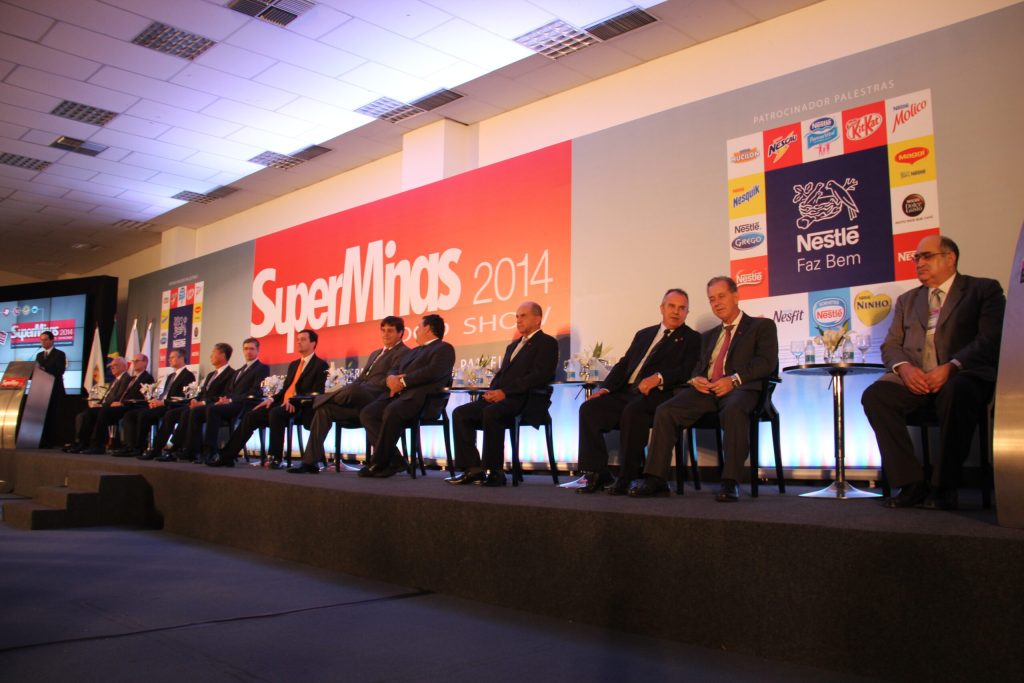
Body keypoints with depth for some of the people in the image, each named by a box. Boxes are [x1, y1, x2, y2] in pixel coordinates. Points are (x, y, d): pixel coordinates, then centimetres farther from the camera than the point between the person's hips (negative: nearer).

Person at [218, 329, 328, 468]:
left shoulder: (320, 365, 1)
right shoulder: (293, 364, 26)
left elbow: (317, 393, -9)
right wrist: (272, 399, 4)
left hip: (300, 408, -8)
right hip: (283, 405, 8)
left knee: (275, 413, -35)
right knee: (251, 416, -9)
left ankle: (275, 458, -31)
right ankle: (228, 456, -7)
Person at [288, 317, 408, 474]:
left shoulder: (403, 353, 1)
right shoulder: (375, 354, 30)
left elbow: (389, 381, -12)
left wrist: (349, 389, -15)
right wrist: (343, 393, 3)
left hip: (375, 400, -9)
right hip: (358, 401, 9)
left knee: (353, 389, -36)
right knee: (324, 409, -11)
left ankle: (320, 399, -5)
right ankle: (310, 461, -13)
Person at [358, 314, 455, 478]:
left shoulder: (444, 348, 7)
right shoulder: (412, 351, 34)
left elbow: (433, 372, -11)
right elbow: (395, 370, 24)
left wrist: (403, 381, -13)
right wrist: (391, 378, -1)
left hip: (420, 395, -8)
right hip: (399, 393, 8)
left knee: (391, 411, -35)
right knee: (367, 413, -16)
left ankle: (378, 463, -25)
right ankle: (394, 460, -16)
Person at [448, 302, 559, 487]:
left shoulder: (547, 343, 1)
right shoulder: (513, 346, 29)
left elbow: (539, 376, -13)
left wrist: (505, 392, -18)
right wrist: (492, 391, 0)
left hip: (525, 400, -8)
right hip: (501, 397, 9)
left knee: (490, 412, -35)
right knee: (460, 413, -9)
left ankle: (495, 472, -26)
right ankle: (473, 469, -11)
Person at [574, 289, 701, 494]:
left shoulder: (691, 339, 11)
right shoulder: (644, 334, 27)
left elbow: (686, 371, -6)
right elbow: (624, 364, 20)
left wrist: (659, 378, -23)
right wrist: (606, 387, 3)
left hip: (658, 395, -6)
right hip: (627, 393, 6)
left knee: (632, 411, -37)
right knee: (589, 408, -18)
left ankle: (627, 477, -26)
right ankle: (597, 474, -15)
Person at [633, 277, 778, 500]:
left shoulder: (762, 326, 14)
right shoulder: (709, 336, 32)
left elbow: (767, 362, -1)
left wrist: (734, 379, -17)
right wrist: (696, 379, -2)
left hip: (739, 388, -5)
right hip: (705, 389, 5)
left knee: (734, 410, -40)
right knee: (665, 411, -21)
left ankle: (730, 482, -38)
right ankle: (656, 479, -22)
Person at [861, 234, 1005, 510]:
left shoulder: (984, 289, 12)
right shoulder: (907, 300, 26)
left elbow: (990, 341, -3)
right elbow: (890, 345, 16)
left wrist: (951, 367, -20)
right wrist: (904, 367, -9)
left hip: (961, 375, -4)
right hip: (914, 378, 4)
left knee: (956, 392, -39)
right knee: (875, 394, -26)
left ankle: (944, 486, -25)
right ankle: (911, 483, -22)